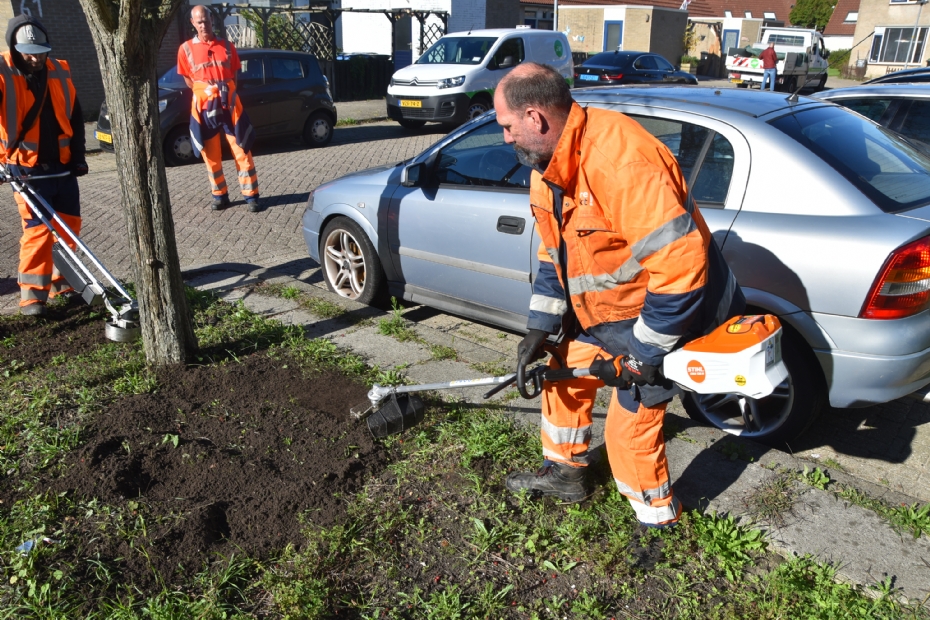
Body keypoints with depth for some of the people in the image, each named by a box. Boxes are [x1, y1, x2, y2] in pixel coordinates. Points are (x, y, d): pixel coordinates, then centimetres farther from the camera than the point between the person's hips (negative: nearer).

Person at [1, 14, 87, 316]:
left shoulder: (60, 73, 6)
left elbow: (75, 117, 13)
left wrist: (78, 156, 6)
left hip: (62, 165, 5)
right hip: (27, 168, -5)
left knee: (69, 224, 10)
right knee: (38, 229, -9)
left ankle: (61, 281, 26)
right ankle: (32, 294, 0)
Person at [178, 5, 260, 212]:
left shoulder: (227, 46, 7)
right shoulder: (186, 48, 4)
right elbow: (188, 80, 11)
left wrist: (226, 93, 5)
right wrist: (204, 93, 4)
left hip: (229, 104, 0)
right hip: (203, 106, 0)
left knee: (242, 151, -2)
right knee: (211, 154, 5)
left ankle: (251, 195, 2)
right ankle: (220, 195, 16)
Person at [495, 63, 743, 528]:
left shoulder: (621, 159, -34)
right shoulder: (548, 164, -1)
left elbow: (680, 265, -35)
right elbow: (553, 254, 8)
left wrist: (640, 351, -26)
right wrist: (539, 330, 2)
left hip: (665, 315, -9)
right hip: (602, 309, 9)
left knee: (629, 427, -3)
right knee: (564, 373, 16)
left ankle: (659, 524, 23)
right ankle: (565, 472, 39)